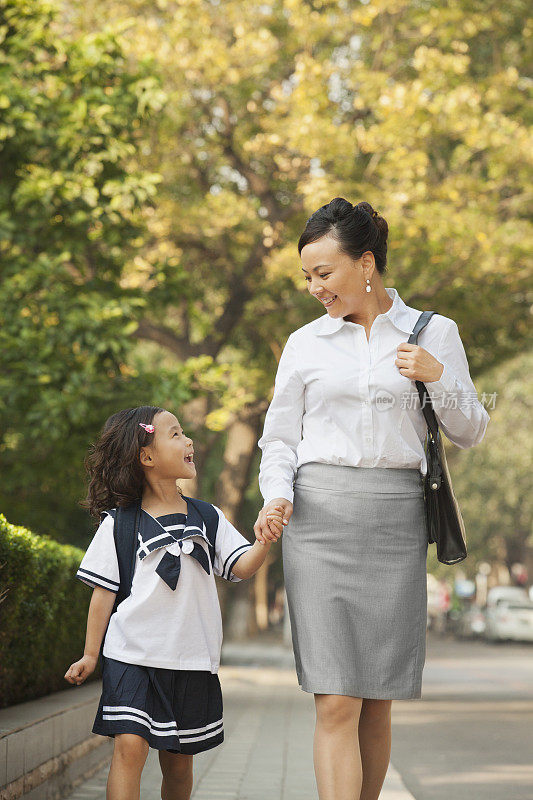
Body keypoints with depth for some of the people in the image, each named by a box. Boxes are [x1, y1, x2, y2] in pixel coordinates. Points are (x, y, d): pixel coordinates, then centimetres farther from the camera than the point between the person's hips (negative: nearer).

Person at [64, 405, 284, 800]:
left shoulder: (208, 517, 9)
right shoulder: (118, 523, 0)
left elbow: (241, 566, -1)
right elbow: (104, 591, 3)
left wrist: (265, 541, -21)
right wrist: (90, 655, 4)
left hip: (191, 660, 3)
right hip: (132, 653, -3)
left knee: (179, 761, 8)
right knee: (130, 746, -18)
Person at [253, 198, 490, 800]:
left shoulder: (434, 333, 9)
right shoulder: (305, 343, 11)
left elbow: (469, 433, 11)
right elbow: (279, 438, 14)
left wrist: (437, 377, -6)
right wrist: (277, 495, -5)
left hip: (396, 520, 1)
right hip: (320, 519, 0)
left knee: (377, 703, 4)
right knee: (336, 703, -10)